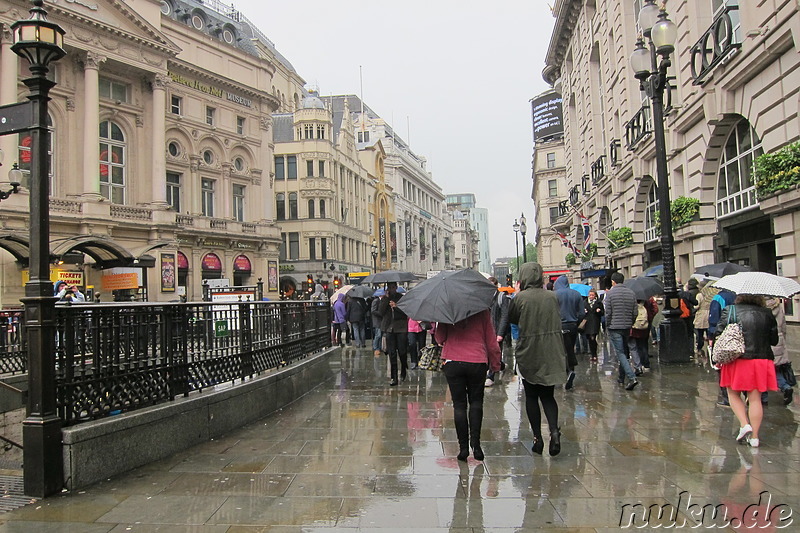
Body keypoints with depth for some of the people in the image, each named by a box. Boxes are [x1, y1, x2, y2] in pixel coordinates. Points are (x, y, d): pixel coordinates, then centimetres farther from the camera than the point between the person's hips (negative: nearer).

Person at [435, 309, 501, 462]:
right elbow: (491, 341, 2)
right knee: (476, 402, 16)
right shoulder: (482, 311, -1)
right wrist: (495, 364, 13)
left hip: (453, 363, 0)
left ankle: (463, 447, 8)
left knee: (459, 405, 8)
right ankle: (475, 444, 5)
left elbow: (440, 338, -1)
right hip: (478, 363, 1)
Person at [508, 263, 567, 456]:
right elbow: (557, 322, 11)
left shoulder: (520, 298, -11)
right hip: (551, 353, 3)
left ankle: (538, 438, 11)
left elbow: (511, 319, 5)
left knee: (531, 397, 11)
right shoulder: (551, 296, 0)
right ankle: (554, 431, -8)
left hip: (529, 354, -3)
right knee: (548, 395, 13)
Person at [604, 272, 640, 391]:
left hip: (614, 327, -5)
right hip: (627, 327, 5)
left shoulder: (610, 293, -8)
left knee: (620, 353, -6)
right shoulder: (631, 293, 7)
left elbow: (608, 313, -9)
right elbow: (635, 312, 5)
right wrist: (630, 324, 16)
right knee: (624, 352, 16)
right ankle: (621, 377, 26)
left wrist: (608, 327, 1)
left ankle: (632, 378, -18)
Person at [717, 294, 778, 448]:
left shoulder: (730, 310, -3)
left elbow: (720, 333, -4)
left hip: (737, 360, -2)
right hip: (762, 360, 2)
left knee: (733, 394, 16)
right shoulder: (767, 314, 1)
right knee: (755, 399, 7)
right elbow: (774, 340, 7)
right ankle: (754, 437, 9)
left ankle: (744, 425, -1)